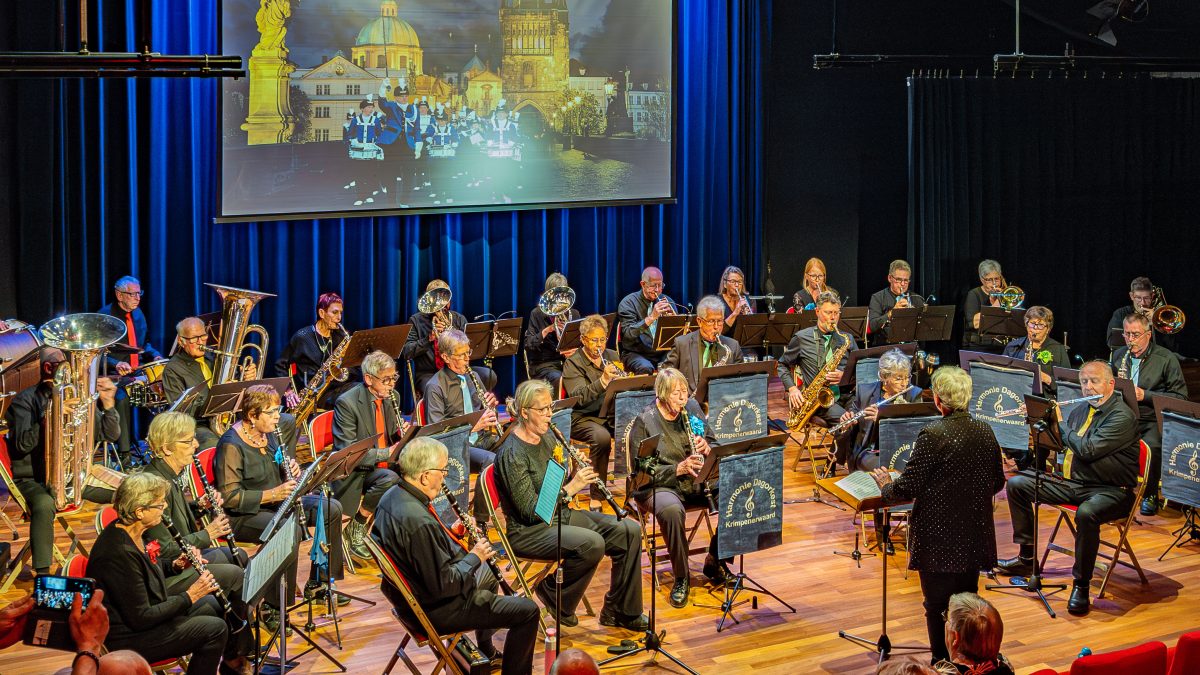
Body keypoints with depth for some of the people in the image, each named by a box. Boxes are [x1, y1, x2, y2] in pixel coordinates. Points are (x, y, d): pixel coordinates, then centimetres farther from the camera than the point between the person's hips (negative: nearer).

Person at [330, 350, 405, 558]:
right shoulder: (347, 403, -16)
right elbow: (347, 452, -21)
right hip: (357, 471, -6)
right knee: (390, 479, -34)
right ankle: (356, 526, -13)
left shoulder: (392, 397, 6)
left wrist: (401, 434, -8)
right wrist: (386, 453, -29)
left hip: (386, 465, 6)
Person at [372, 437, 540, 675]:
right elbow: (443, 585, -30)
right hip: (434, 609, -10)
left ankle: (486, 651, 51)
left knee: (488, 575, 35)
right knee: (528, 611, -5)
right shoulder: (420, 522, -35)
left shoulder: (392, 497, -5)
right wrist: (474, 557, -15)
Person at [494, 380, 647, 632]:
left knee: (629, 530, -6)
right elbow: (530, 511, -21)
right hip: (528, 530, -9)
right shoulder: (512, 454, -18)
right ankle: (551, 593, -8)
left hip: (560, 515, 9)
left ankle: (620, 611, 4)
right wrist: (571, 487, -23)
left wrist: (578, 476, -6)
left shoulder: (547, 437, 8)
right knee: (592, 543, -33)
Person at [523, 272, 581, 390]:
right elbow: (528, 344, -5)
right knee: (562, 381, -34)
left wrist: (575, 350, -9)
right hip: (544, 364, -3)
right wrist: (547, 330, -16)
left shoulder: (573, 314, 14)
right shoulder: (537, 314, 3)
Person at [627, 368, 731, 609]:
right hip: (661, 486, -5)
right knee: (671, 510, -40)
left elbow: (715, 444, 15)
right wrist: (679, 468, -24)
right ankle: (681, 578, -21)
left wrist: (707, 448, -10)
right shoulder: (644, 422, -9)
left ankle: (715, 562, 0)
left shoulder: (692, 408, 8)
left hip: (698, 481, 5)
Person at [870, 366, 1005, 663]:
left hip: (939, 542, -6)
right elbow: (997, 483, 11)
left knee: (939, 609, 4)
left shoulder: (932, 436, -19)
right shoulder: (986, 432, 0)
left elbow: (907, 490, -18)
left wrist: (886, 485, 2)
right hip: (974, 540, 7)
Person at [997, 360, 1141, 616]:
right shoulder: (1081, 410, 11)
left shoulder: (1122, 417, -15)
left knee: (1086, 513, -41)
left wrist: (1059, 423, -12)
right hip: (1073, 484, 9)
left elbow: (1087, 450, -24)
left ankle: (1081, 586, -26)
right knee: (1017, 484, 4)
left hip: (1109, 491, -9)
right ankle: (1027, 559, 10)